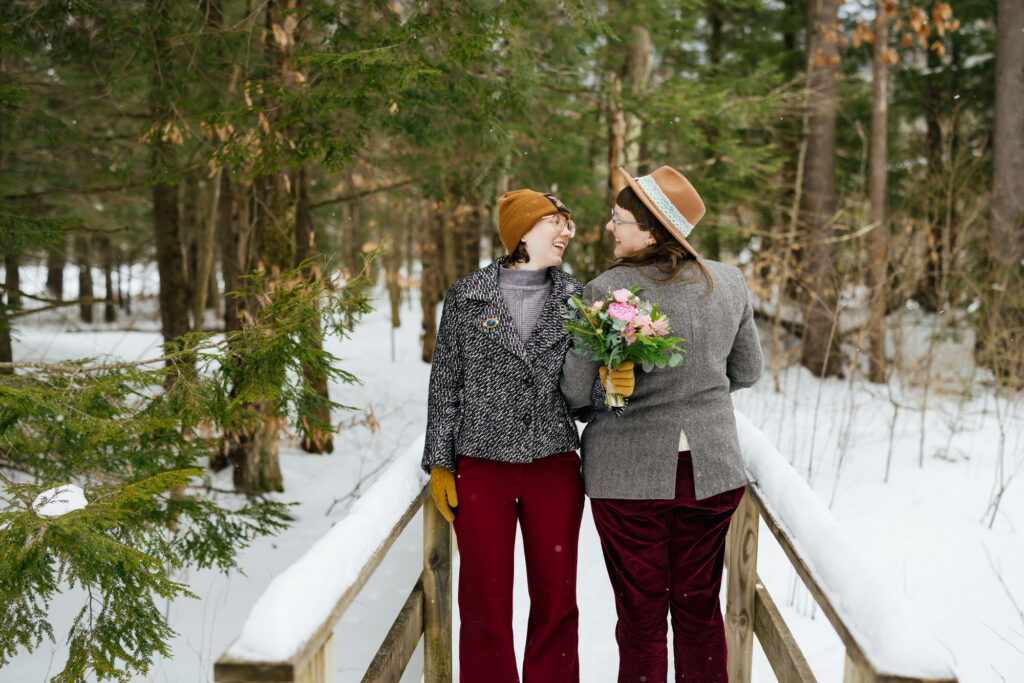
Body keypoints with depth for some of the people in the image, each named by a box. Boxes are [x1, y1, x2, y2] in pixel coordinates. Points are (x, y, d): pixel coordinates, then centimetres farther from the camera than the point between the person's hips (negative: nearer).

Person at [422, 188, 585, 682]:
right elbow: (445, 384, 4)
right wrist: (440, 465, 0)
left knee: (556, 599, 8)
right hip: (482, 469, -2)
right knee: (485, 603, 6)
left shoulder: (576, 298, 7)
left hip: (554, 467, 2)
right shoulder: (466, 297, 2)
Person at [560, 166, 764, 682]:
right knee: (699, 611, 18)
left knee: (640, 619, 9)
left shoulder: (603, 293, -16)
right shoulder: (729, 283, -1)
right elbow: (747, 371, 11)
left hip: (629, 471, -4)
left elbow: (576, 393, -11)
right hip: (711, 469, 4)